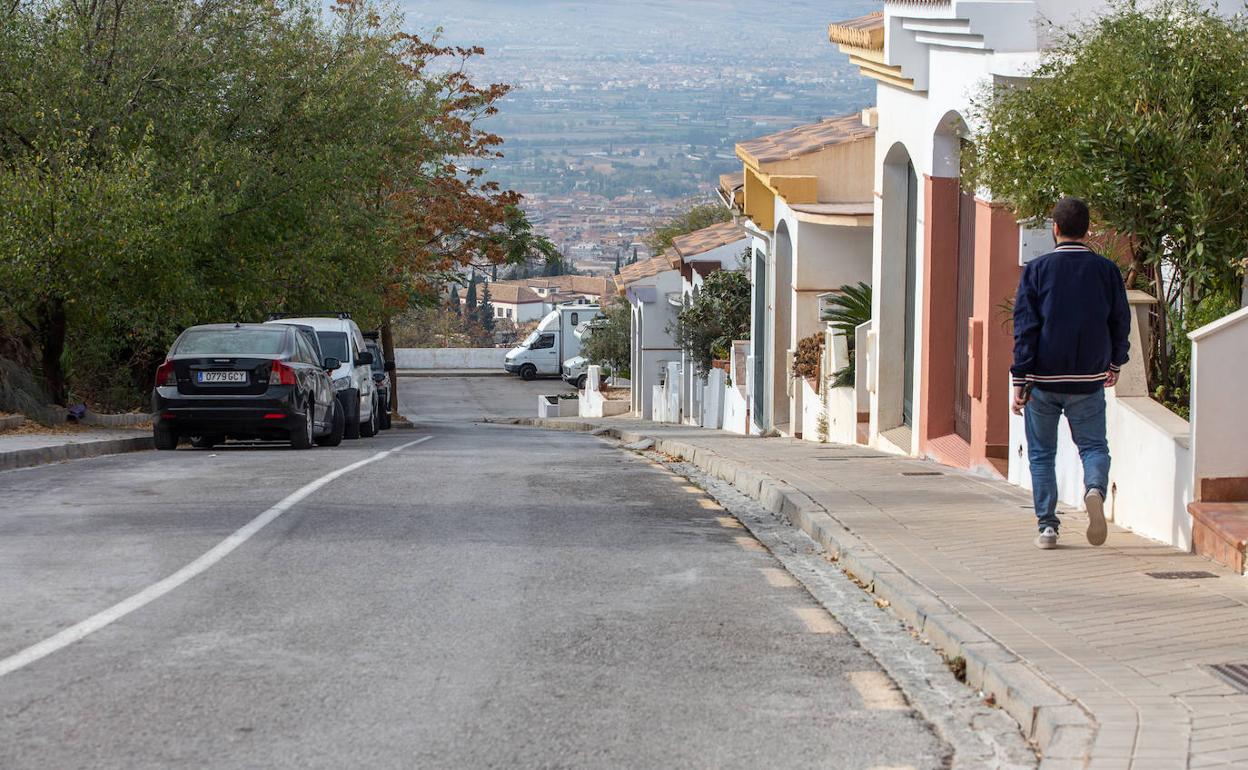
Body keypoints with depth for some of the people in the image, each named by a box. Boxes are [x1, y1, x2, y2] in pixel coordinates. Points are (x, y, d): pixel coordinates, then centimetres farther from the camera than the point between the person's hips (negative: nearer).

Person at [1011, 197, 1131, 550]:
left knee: (1042, 453, 11)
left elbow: (1025, 327, -7)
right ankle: (1095, 488, -22)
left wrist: (1020, 380, -5)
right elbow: (1121, 322, 9)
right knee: (1093, 445, 10)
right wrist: (1115, 363, 26)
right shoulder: (1106, 270, 2)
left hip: (1044, 379, -1)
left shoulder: (1037, 270, -4)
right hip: (1089, 380, 1)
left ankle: (1047, 526, 6)